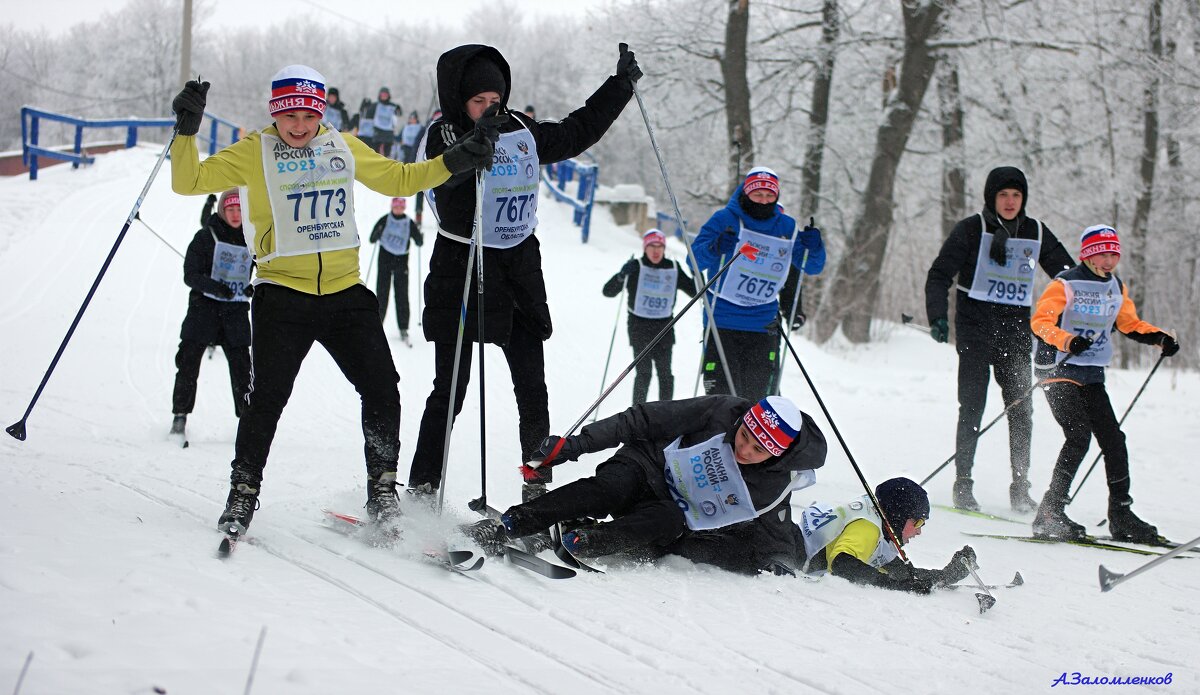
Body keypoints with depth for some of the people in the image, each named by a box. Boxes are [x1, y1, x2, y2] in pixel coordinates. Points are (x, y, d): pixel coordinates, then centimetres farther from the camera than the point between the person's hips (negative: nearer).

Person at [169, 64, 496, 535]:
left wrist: (454, 162, 11)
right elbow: (189, 181, -3)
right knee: (267, 398, -9)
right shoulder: (254, 152, 0)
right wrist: (187, 132, -19)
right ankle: (243, 495, 7)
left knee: (382, 390, -2)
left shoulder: (343, 148, 11)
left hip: (345, 292, 4)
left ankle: (382, 491, 12)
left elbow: (399, 179, 22)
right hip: (282, 295, -3)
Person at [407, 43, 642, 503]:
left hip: (520, 267, 5)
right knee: (450, 391, -5)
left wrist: (621, 84, 22)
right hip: (462, 268, -5)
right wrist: (478, 137, -45)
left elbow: (577, 132, 21)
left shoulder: (522, 133, 8)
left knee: (532, 389, 5)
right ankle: (422, 489, 0)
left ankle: (538, 486, 13)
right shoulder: (442, 135, -7)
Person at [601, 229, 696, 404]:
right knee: (644, 372, -10)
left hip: (664, 326, 3)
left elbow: (694, 291, 12)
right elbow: (608, 291, -9)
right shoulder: (636, 267, -5)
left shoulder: (673, 269, 4)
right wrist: (621, 276, -28)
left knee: (665, 373, -1)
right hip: (639, 326, -3)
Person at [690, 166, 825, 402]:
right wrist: (715, 249, -34)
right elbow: (695, 259, -12)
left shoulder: (787, 227, 6)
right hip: (723, 319, -3)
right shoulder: (725, 219, -6)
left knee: (758, 391, 5)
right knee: (721, 391, -5)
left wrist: (814, 248, -12)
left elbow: (812, 267, 11)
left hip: (763, 324, 3)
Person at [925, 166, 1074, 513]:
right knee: (972, 407, -4)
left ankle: (1020, 488, 6)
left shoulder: (1036, 233, 7)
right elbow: (939, 275, -5)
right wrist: (937, 317, -19)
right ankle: (963, 484, 3)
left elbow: (1069, 275, 15)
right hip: (976, 327, -3)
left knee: (1021, 408, 0)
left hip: (1016, 328, 3)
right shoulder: (971, 230, -3)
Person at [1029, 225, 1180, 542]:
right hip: (1059, 369, -7)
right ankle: (1049, 515, -17)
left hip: (1091, 374, 7)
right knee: (1079, 436, -20)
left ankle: (1121, 515, 14)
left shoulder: (1116, 288, 11)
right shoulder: (1066, 285, -11)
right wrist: (1067, 341, -39)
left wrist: (1160, 338, 6)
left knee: (1113, 439, 4)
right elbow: (1040, 321, -21)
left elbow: (1130, 324, 23)